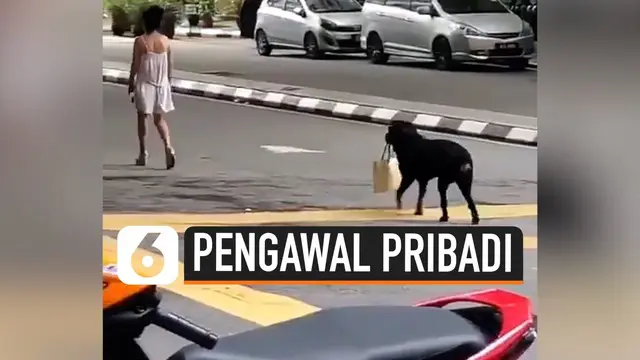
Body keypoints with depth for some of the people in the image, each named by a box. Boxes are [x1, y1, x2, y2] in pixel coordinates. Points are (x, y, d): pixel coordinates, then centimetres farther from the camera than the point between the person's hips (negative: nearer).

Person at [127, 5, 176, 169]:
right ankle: (168, 146, -14)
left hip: (144, 85, -3)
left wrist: (131, 83, 3)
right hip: (161, 85, 3)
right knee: (160, 119, 10)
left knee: (142, 118, 11)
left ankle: (143, 154, 14)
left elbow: (135, 65, -9)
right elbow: (169, 64, 5)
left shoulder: (140, 41, -12)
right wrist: (168, 81, 18)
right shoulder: (165, 40, -1)